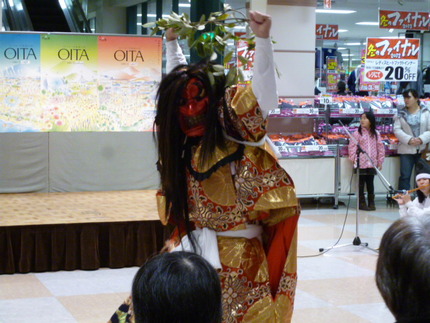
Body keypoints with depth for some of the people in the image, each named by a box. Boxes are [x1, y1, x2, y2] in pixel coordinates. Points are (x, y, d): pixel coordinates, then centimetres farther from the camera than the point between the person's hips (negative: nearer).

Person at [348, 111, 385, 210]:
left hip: (372, 164, 3)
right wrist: (354, 159, -12)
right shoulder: (357, 133, -2)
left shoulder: (376, 134, 7)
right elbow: (352, 146, -5)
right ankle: (361, 203, 8)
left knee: (370, 183, 9)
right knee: (361, 183, 2)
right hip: (361, 164, -3)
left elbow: (380, 147, 9)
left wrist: (380, 161, 6)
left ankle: (371, 203, 16)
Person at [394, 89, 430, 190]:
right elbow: (397, 129, -3)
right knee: (405, 176, -4)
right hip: (406, 149, 0)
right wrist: (409, 139, -16)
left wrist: (422, 139, -18)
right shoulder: (401, 114, 3)